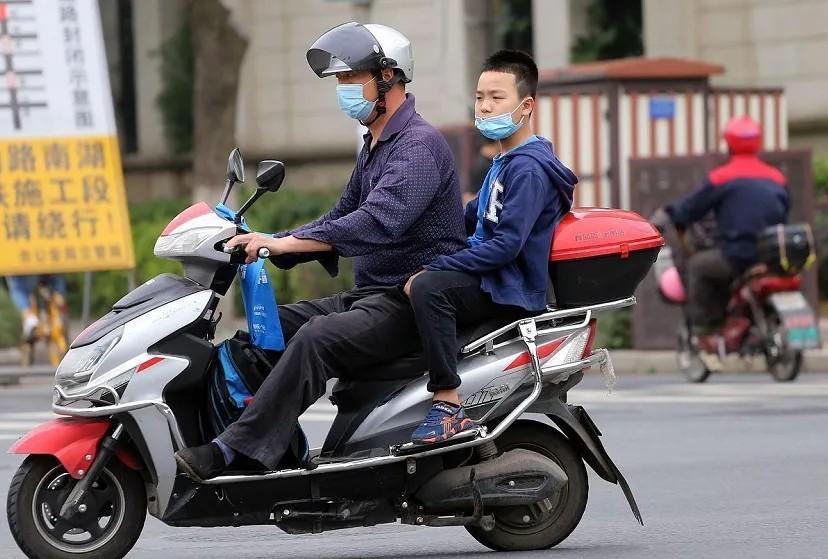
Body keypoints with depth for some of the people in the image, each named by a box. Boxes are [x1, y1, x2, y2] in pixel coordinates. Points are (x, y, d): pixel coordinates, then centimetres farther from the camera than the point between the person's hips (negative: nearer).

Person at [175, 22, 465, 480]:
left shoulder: (420, 145, -15)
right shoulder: (373, 148, 19)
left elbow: (377, 222, -29)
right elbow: (341, 219, 26)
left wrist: (283, 243, -32)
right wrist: (266, 244, 11)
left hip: (415, 302, -11)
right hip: (370, 294, 11)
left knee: (316, 338, -31)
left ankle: (231, 453, -37)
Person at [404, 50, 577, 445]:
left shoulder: (529, 167, -16)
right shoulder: (503, 161, 17)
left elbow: (506, 244, -25)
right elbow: (471, 218, 30)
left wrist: (433, 268, -24)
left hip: (511, 291, -11)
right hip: (491, 278, 11)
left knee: (429, 289, -35)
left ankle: (449, 407, -37)